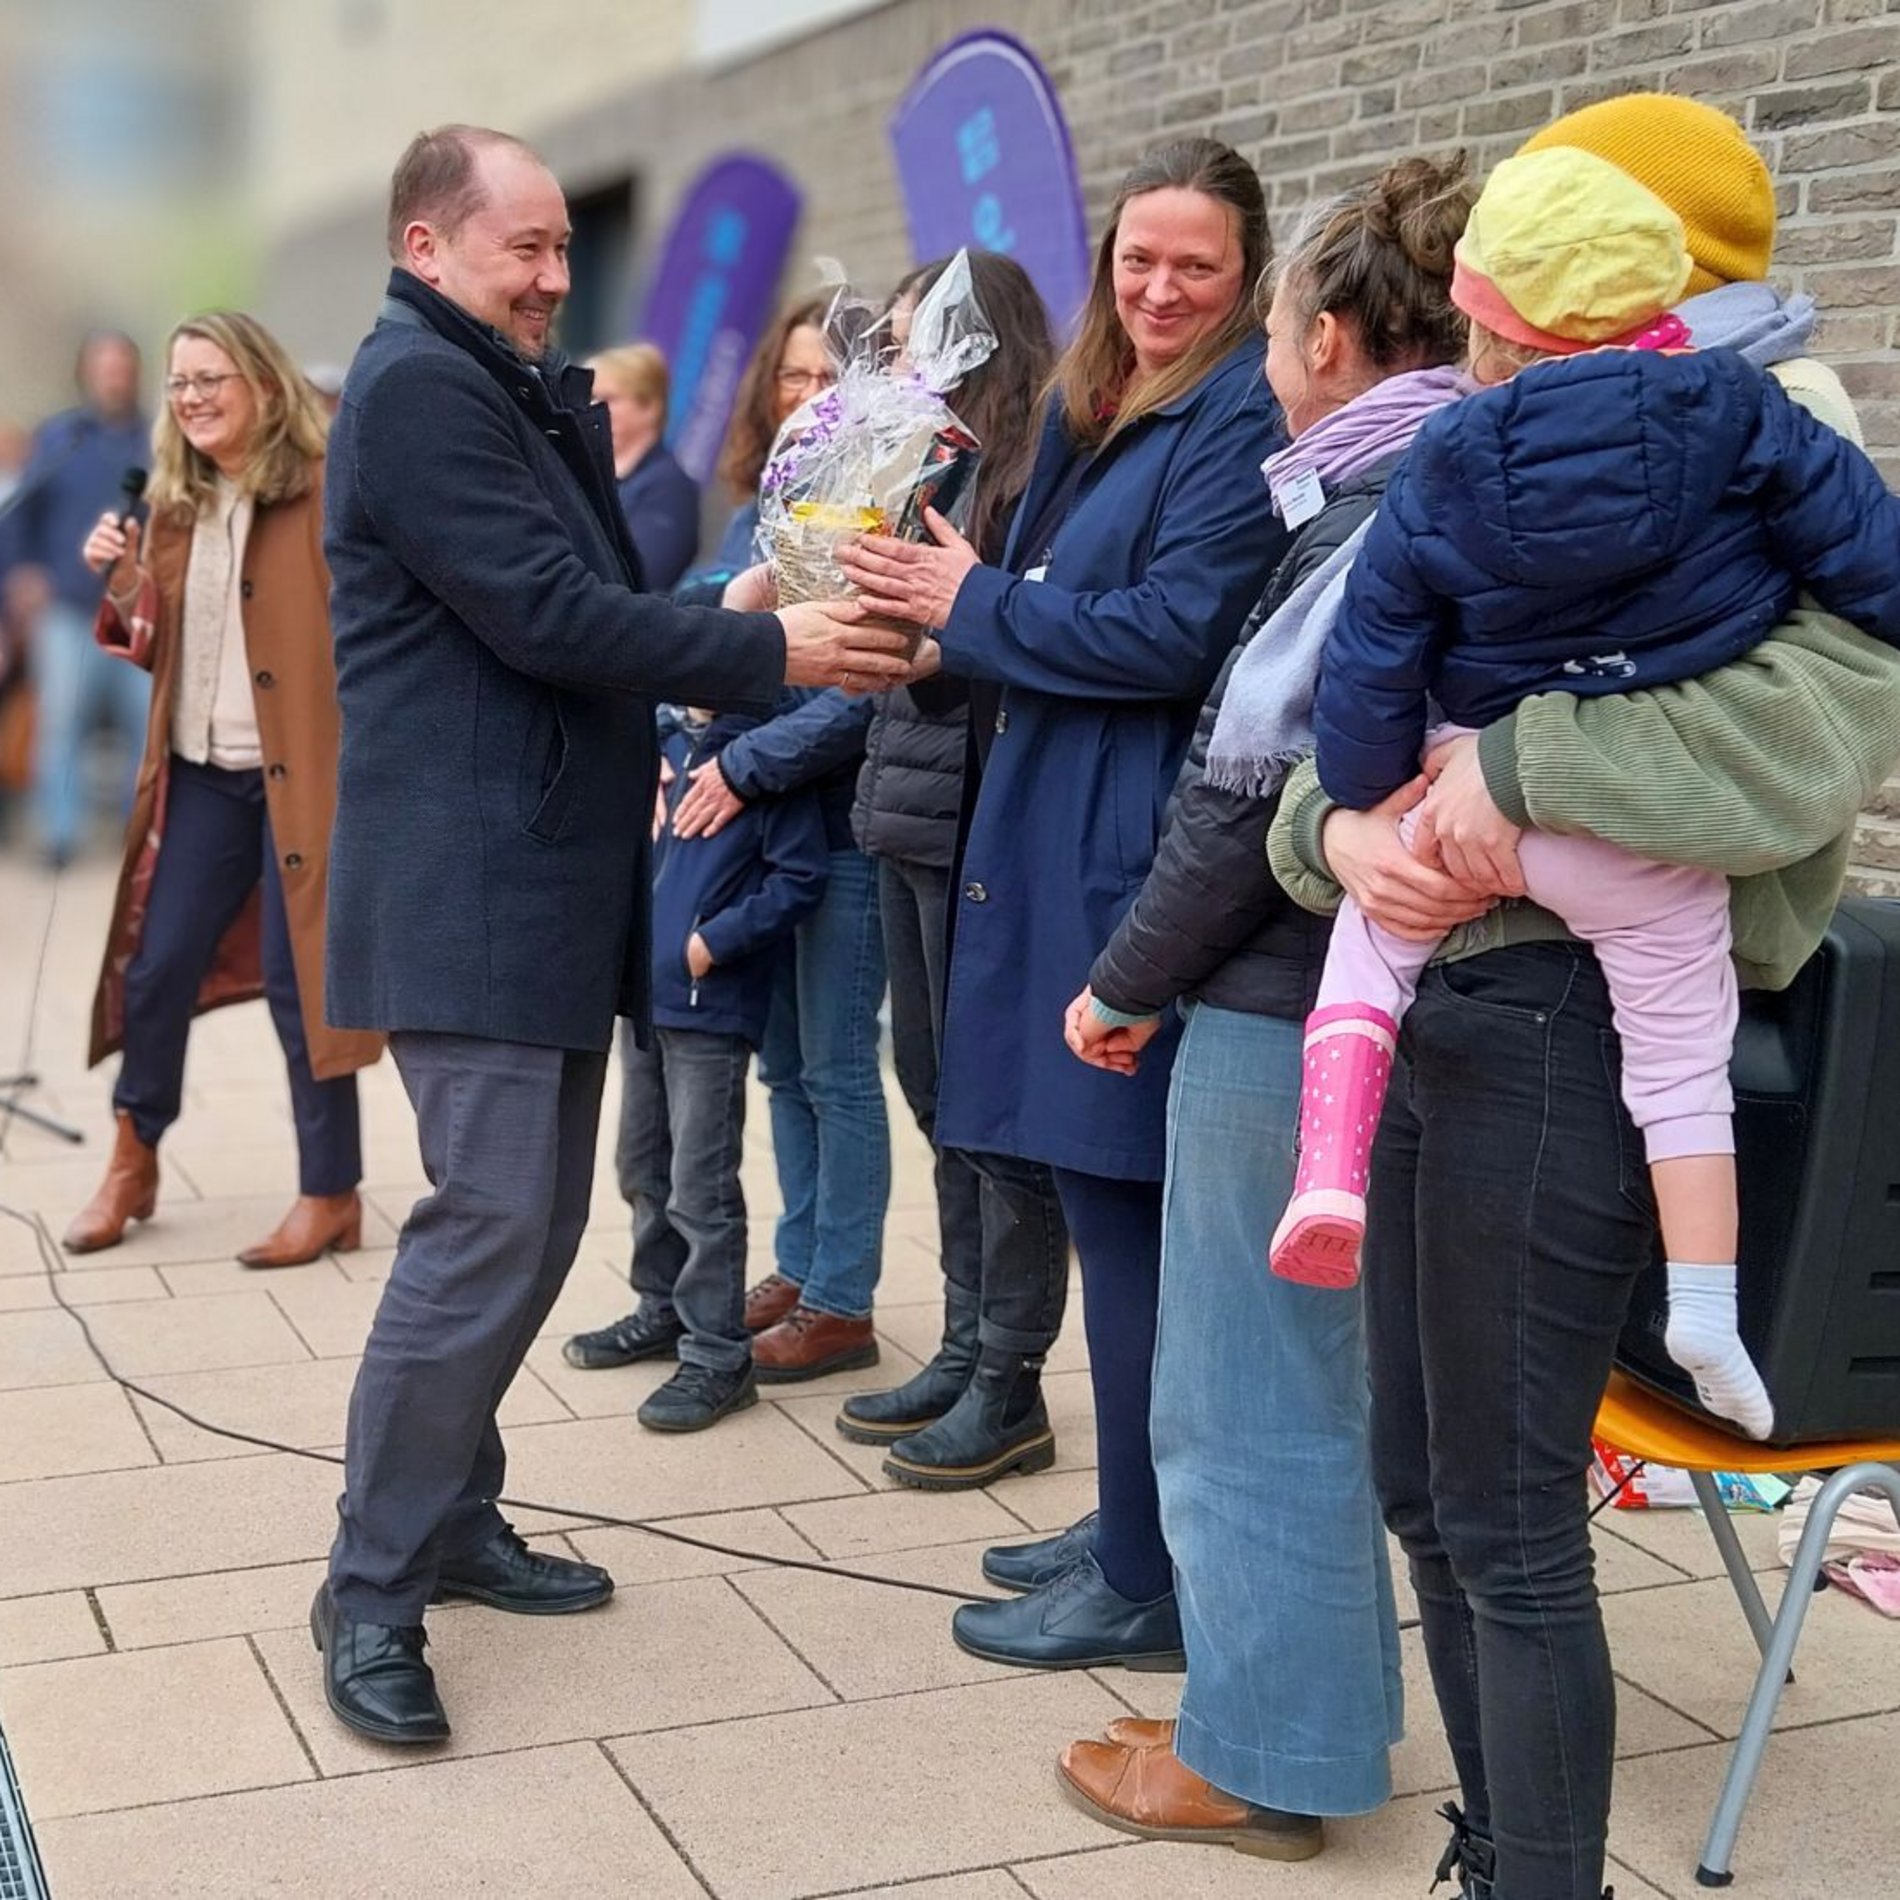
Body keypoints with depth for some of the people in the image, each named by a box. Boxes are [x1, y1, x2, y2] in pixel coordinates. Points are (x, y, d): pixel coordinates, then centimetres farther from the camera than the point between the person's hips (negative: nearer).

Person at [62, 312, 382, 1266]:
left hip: (298, 771, -6)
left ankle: (331, 1194, 12)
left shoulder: (325, 493, -8)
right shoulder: (174, 502, 12)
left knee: (297, 976, -1)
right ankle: (133, 1161, 28)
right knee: (155, 966, 9)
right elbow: (161, 650, 16)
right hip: (200, 771, 6)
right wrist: (121, 587, -2)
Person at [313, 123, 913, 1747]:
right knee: (489, 1226, -11)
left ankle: (453, 1516, 24)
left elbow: (575, 609, 17)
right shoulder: (419, 387, -12)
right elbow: (547, 616, -19)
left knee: (533, 1220, 12)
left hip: (549, 874, 10)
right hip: (466, 888, -10)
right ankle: (370, 1592, 0)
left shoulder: (517, 396, 20)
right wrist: (771, 654, -14)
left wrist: (746, 632, 1)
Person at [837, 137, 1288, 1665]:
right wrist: (953, 599, 2)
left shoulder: (1240, 424, -10)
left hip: (1143, 866, -9)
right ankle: (1133, 1532, 28)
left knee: (1129, 1216, -3)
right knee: (1111, 1210, 14)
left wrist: (973, 605, -10)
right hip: (1066, 847, 9)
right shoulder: (1099, 413, 18)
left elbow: (1175, 632, -19)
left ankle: (1151, 1591, 9)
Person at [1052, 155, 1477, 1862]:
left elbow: (1254, 788, -18)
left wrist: (1130, 979, -8)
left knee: (1246, 1398, 3)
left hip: (1286, 1011, -9)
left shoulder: (1382, 517, -16)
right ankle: (1322, 1699, 32)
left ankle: (1262, 1757, 15)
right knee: (1325, 1378, 19)